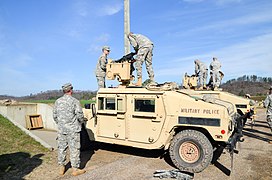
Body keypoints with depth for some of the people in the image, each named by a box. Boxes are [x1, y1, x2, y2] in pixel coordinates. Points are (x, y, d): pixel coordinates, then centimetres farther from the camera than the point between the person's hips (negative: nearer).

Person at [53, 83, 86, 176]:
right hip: (73, 129, -5)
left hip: (61, 129, 5)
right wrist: (80, 123, 8)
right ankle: (75, 169, 10)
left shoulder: (58, 101, 4)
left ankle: (61, 168, 25)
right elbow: (80, 115, -11)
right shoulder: (74, 101, -11)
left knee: (61, 148, 14)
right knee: (74, 149, 2)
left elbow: (54, 116, 9)